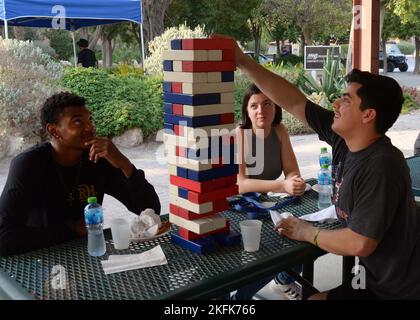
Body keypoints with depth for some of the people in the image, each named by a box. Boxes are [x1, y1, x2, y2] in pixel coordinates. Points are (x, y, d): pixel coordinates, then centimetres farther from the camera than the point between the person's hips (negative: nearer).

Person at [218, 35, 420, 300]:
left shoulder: (381, 166, -29)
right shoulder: (343, 140, -5)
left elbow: (359, 243, -30)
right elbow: (293, 102, -3)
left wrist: (307, 233, -13)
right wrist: (243, 62, -4)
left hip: (397, 289, -7)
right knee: (313, 296, 17)